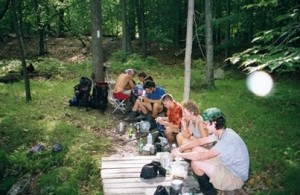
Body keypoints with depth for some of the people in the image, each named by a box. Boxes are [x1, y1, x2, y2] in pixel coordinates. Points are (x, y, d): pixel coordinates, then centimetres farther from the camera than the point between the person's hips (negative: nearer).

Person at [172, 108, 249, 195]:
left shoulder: (228, 138, -30)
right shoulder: (221, 132, -1)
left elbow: (202, 156, -28)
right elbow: (200, 141, 8)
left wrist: (180, 155, -17)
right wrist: (180, 148, -3)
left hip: (235, 178, -9)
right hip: (228, 166, 9)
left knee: (196, 163, -20)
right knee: (196, 149, 4)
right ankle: (208, 183, 15)